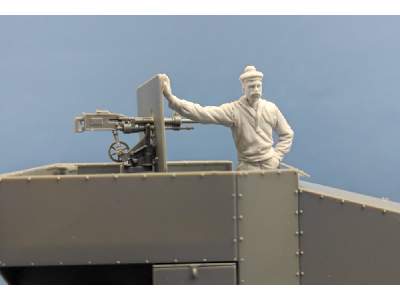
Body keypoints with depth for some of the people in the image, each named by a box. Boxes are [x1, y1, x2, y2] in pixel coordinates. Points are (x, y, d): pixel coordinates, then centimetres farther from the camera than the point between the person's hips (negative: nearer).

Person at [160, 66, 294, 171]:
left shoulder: (271, 108, -2)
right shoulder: (233, 110, -12)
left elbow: (287, 134, 12)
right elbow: (202, 113, -24)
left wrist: (277, 157, 0)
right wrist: (171, 98, -34)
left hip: (269, 164, 2)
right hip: (247, 165, -2)